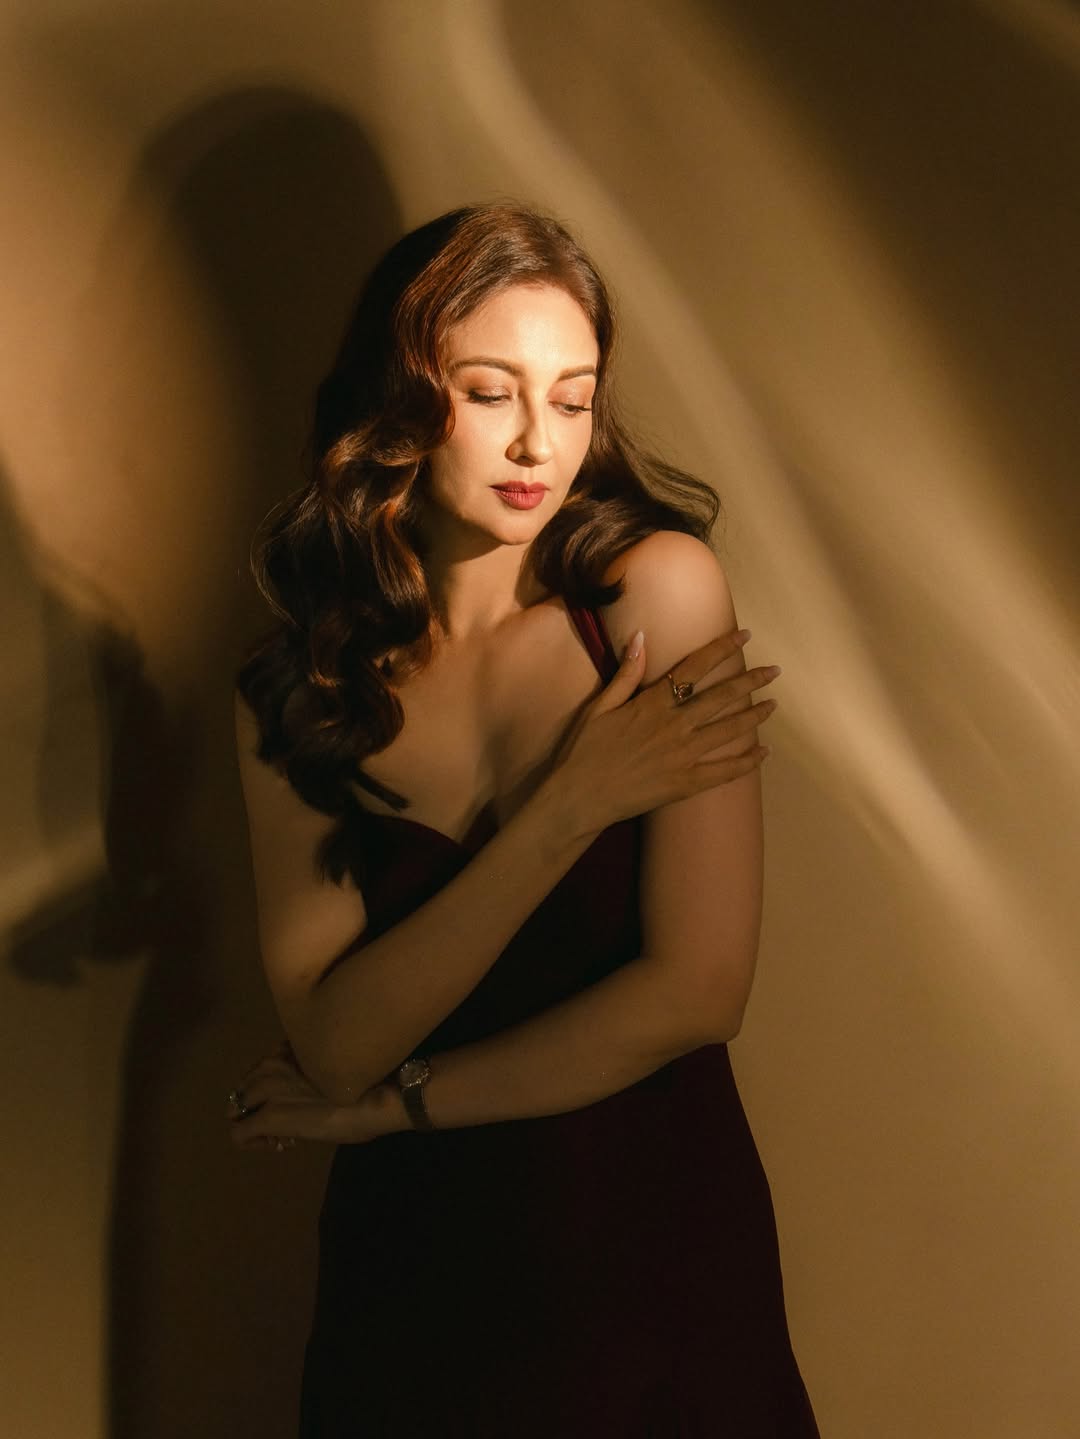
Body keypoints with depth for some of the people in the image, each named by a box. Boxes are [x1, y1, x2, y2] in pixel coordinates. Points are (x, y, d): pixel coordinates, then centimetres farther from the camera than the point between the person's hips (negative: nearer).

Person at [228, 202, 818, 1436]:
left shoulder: (660, 589, -12)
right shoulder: (291, 692, -5)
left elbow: (698, 990, -17)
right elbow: (330, 1041, -14)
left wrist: (391, 1101, -9)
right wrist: (573, 807, -20)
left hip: (657, 1237, -1)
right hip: (414, 1253, 2)